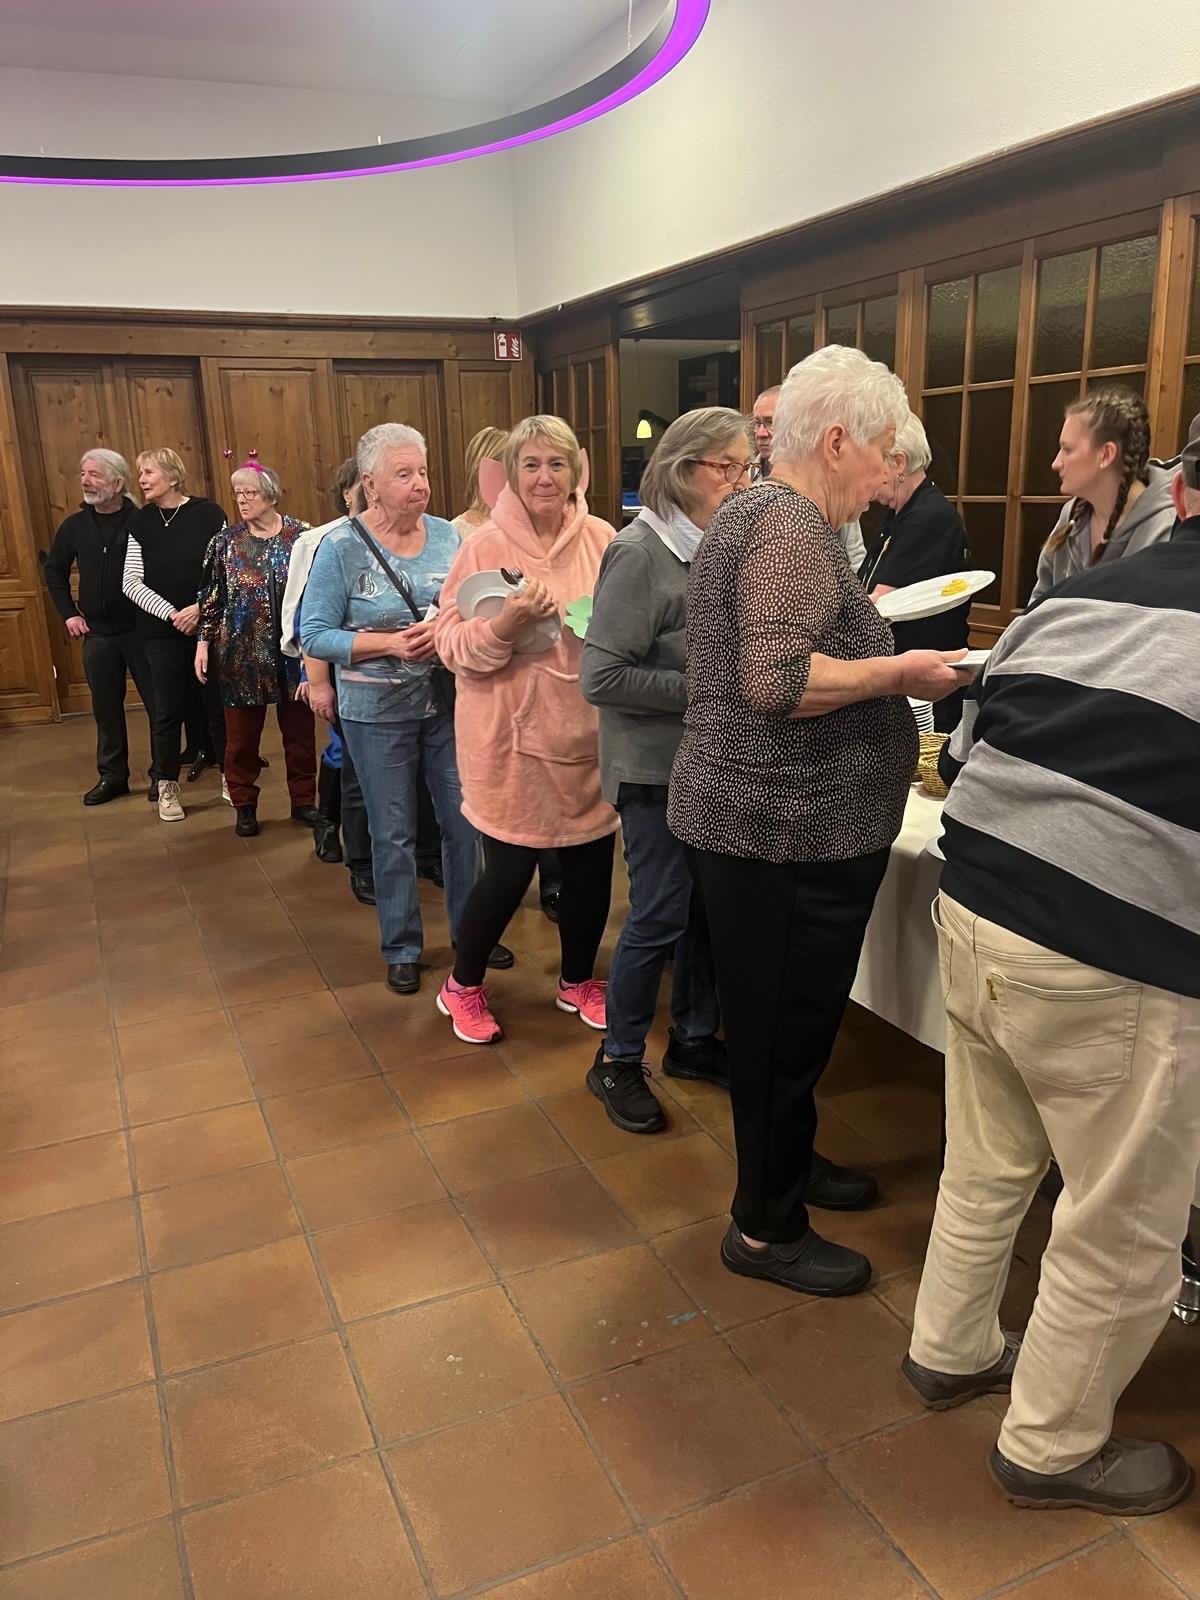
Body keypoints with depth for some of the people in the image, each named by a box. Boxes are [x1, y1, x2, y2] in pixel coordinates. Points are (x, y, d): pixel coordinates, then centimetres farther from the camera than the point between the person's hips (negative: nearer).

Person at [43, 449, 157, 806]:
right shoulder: (74, 526, 4)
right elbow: (54, 571, 17)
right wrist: (68, 613, 9)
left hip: (141, 629, -4)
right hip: (97, 634, 4)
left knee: (158, 702, 4)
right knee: (106, 706, 11)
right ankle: (112, 776, 22)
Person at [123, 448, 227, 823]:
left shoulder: (208, 513, -3)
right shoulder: (141, 522, 3)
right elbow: (131, 582, 0)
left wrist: (201, 608, -13)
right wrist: (171, 613, -11)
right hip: (161, 630, 1)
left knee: (217, 702, 6)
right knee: (167, 708, 4)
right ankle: (167, 787, 16)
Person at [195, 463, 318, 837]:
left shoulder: (301, 536, -1)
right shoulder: (226, 541, 3)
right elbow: (210, 596, 6)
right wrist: (203, 641, 1)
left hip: (293, 653, -1)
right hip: (241, 654, 1)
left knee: (299, 730, 9)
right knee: (241, 733, 7)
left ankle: (303, 801, 24)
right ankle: (244, 806, 21)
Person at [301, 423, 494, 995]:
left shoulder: (447, 535, 0)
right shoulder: (340, 547, -9)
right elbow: (315, 636, -10)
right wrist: (390, 644, -22)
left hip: (448, 701, 3)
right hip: (378, 712, -3)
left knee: (464, 821, 10)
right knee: (393, 835, 10)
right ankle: (401, 948, 27)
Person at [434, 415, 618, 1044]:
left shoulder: (601, 539, 2)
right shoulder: (485, 547, -7)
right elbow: (453, 644, -9)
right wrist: (507, 622, -26)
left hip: (589, 731, 4)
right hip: (513, 734, -3)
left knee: (591, 864, 12)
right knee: (509, 872, 4)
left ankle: (577, 980, 38)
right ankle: (462, 987, 31)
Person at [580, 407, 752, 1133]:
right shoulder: (641, 553, -15)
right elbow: (602, 676, -19)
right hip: (657, 767, -7)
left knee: (709, 906, 14)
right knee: (660, 916, 1)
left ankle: (695, 1037, 34)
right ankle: (618, 1062, 20)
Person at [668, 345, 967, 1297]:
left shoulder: (761, 512, 16)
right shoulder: (790, 524, -18)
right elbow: (777, 681, -29)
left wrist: (859, 628, 20)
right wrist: (899, 671, -17)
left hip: (774, 824, 11)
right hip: (785, 834, -11)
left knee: (786, 1021, 23)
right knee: (787, 1031, 4)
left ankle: (788, 1163, 42)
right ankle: (768, 1229, 21)